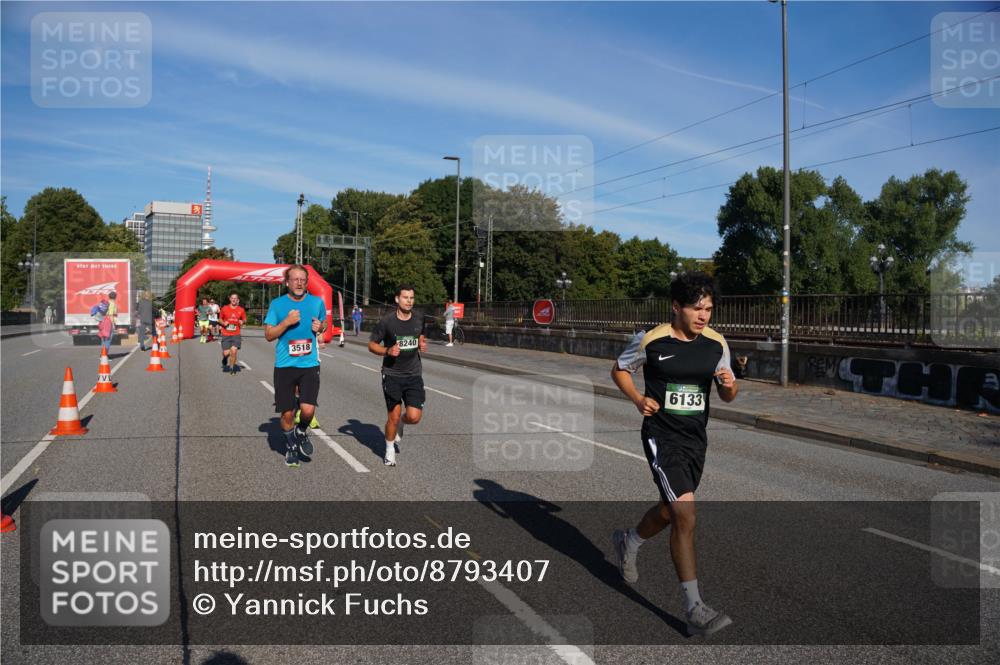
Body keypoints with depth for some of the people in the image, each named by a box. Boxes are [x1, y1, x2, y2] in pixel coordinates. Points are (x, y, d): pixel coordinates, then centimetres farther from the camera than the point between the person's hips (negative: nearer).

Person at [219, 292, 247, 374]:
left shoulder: (241, 310, 1)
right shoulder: (224, 309, 0)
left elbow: (245, 320, 12)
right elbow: (220, 319, 13)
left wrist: (243, 322, -11)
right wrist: (223, 323, -8)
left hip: (236, 335, 0)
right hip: (226, 335, 0)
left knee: (234, 351, -15)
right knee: (226, 353, -4)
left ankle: (232, 368, 4)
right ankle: (224, 361, 34)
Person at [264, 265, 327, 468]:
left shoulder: (317, 302, 4)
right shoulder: (277, 304, -1)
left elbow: (324, 324, 20)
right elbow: (268, 335, -1)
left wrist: (320, 327, -4)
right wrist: (287, 322, -16)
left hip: (310, 365, 0)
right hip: (284, 366, 0)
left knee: (308, 410, -14)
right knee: (287, 413, 5)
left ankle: (302, 431, 21)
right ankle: (291, 445, 32)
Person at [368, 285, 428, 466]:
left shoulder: (419, 318, 2)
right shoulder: (386, 321, -10)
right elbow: (371, 344, -2)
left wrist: (422, 345, 0)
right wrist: (387, 351, -20)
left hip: (413, 374, 3)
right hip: (392, 374, -3)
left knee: (414, 417, -7)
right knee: (393, 416, -2)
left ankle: (400, 424, 30)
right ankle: (390, 450, 24)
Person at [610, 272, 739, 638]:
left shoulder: (717, 344, 1)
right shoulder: (651, 340, -11)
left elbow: (727, 395, 10)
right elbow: (619, 369, 5)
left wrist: (730, 386, -14)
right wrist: (638, 399, -12)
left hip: (695, 440, 6)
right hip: (661, 437, -6)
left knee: (669, 511, 20)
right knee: (686, 516, -16)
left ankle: (628, 542, 52)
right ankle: (695, 610, -7)